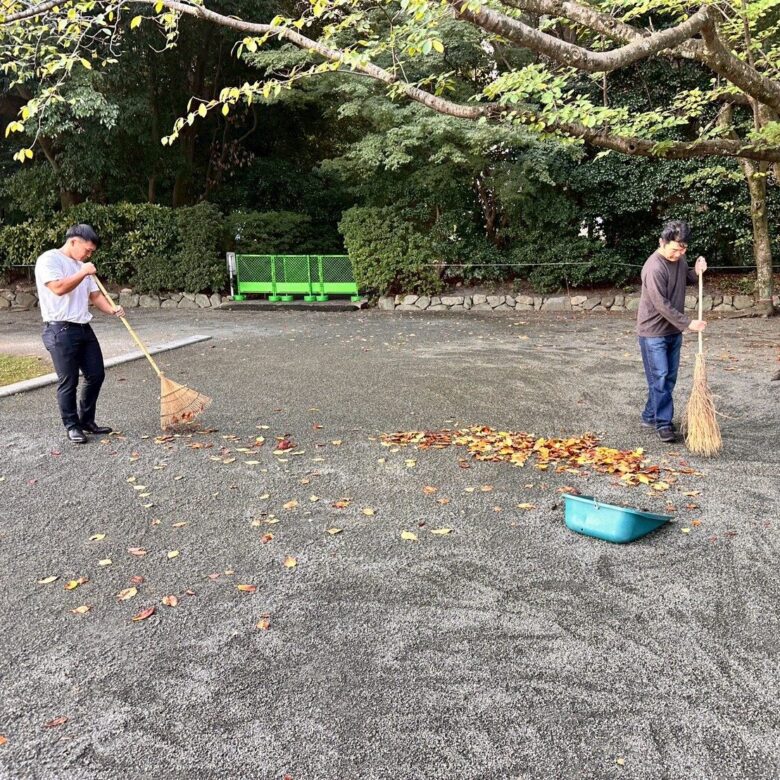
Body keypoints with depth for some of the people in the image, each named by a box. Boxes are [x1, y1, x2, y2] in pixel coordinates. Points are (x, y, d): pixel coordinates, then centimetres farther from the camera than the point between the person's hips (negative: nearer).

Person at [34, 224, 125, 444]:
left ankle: (86, 420, 24)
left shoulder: (81, 266, 18)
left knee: (96, 375, 10)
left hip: (84, 328, 8)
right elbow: (58, 288, -23)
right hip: (60, 331, -8)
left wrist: (112, 309, -4)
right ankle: (72, 426, 12)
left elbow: (95, 294, 14)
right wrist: (83, 273, -14)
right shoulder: (49, 259, -8)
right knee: (68, 382, -1)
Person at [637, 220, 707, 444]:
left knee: (669, 377, 12)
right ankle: (663, 423, 1)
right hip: (653, 332, -8)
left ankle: (650, 417, 22)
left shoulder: (679, 259, 3)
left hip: (673, 330, 8)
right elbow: (662, 305, -24)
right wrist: (688, 323, -22)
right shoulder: (654, 268, -24)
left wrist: (696, 272, 0)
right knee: (660, 378, -6)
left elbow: (685, 279, 22)